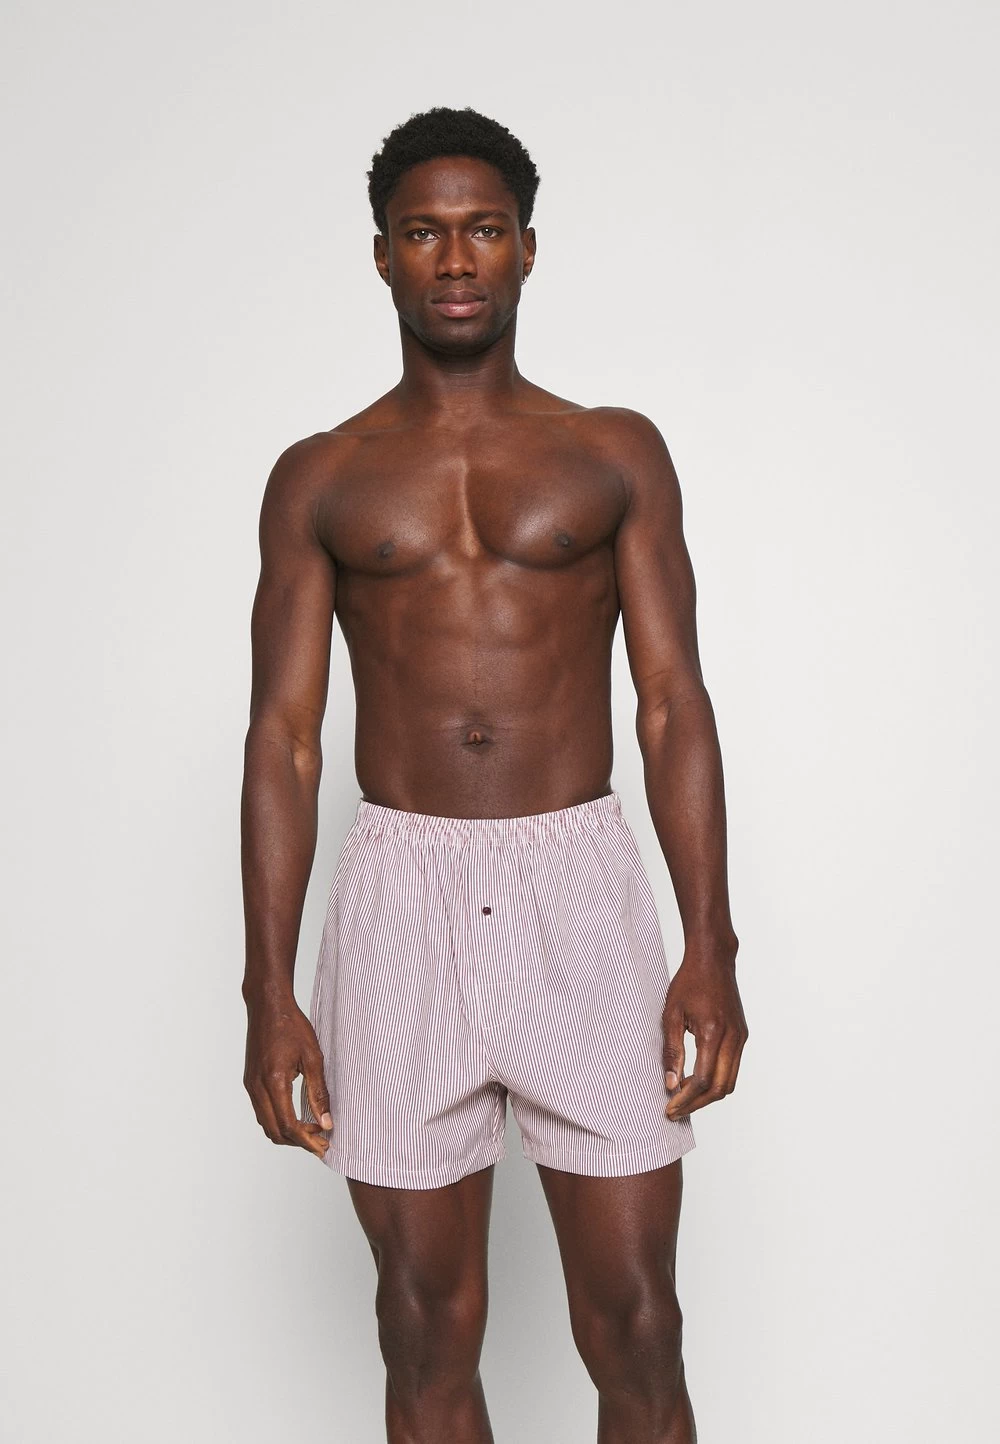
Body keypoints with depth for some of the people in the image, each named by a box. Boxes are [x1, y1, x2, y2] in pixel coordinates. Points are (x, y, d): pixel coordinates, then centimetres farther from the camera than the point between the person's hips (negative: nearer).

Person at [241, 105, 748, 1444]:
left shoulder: (615, 454, 7)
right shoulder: (319, 479, 8)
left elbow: (675, 704, 3)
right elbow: (283, 737, 3)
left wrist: (712, 948, -6)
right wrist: (269, 991, -3)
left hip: (582, 894, 0)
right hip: (400, 897, 1)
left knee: (635, 1327, 2)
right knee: (428, 1330, 9)